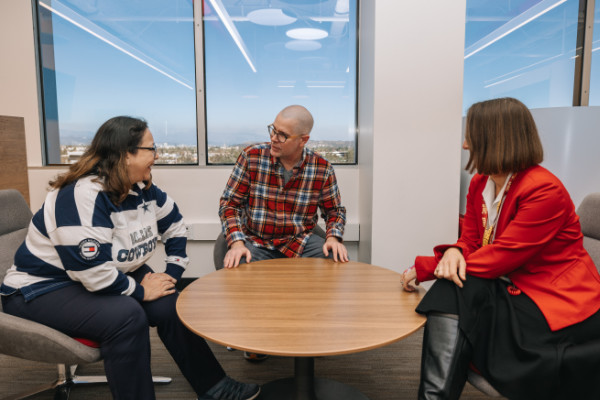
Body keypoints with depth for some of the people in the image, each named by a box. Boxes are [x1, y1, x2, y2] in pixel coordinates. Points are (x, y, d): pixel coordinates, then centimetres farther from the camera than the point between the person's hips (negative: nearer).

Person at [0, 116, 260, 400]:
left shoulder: (142, 188, -3)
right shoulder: (83, 196, -30)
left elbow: (174, 225, 11)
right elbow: (92, 272, -34)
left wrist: (173, 271, 2)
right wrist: (141, 290, -21)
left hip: (117, 275, 8)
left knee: (170, 305, -9)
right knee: (126, 315, -33)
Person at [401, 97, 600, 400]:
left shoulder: (545, 191, -20)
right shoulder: (479, 184, 4)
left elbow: (498, 258, -23)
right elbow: (470, 241, 6)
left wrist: (423, 268, -19)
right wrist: (453, 252, -20)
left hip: (556, 304, -7)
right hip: (511, 292, 7)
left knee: (454, 293, -24)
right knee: (450, 292, -20)